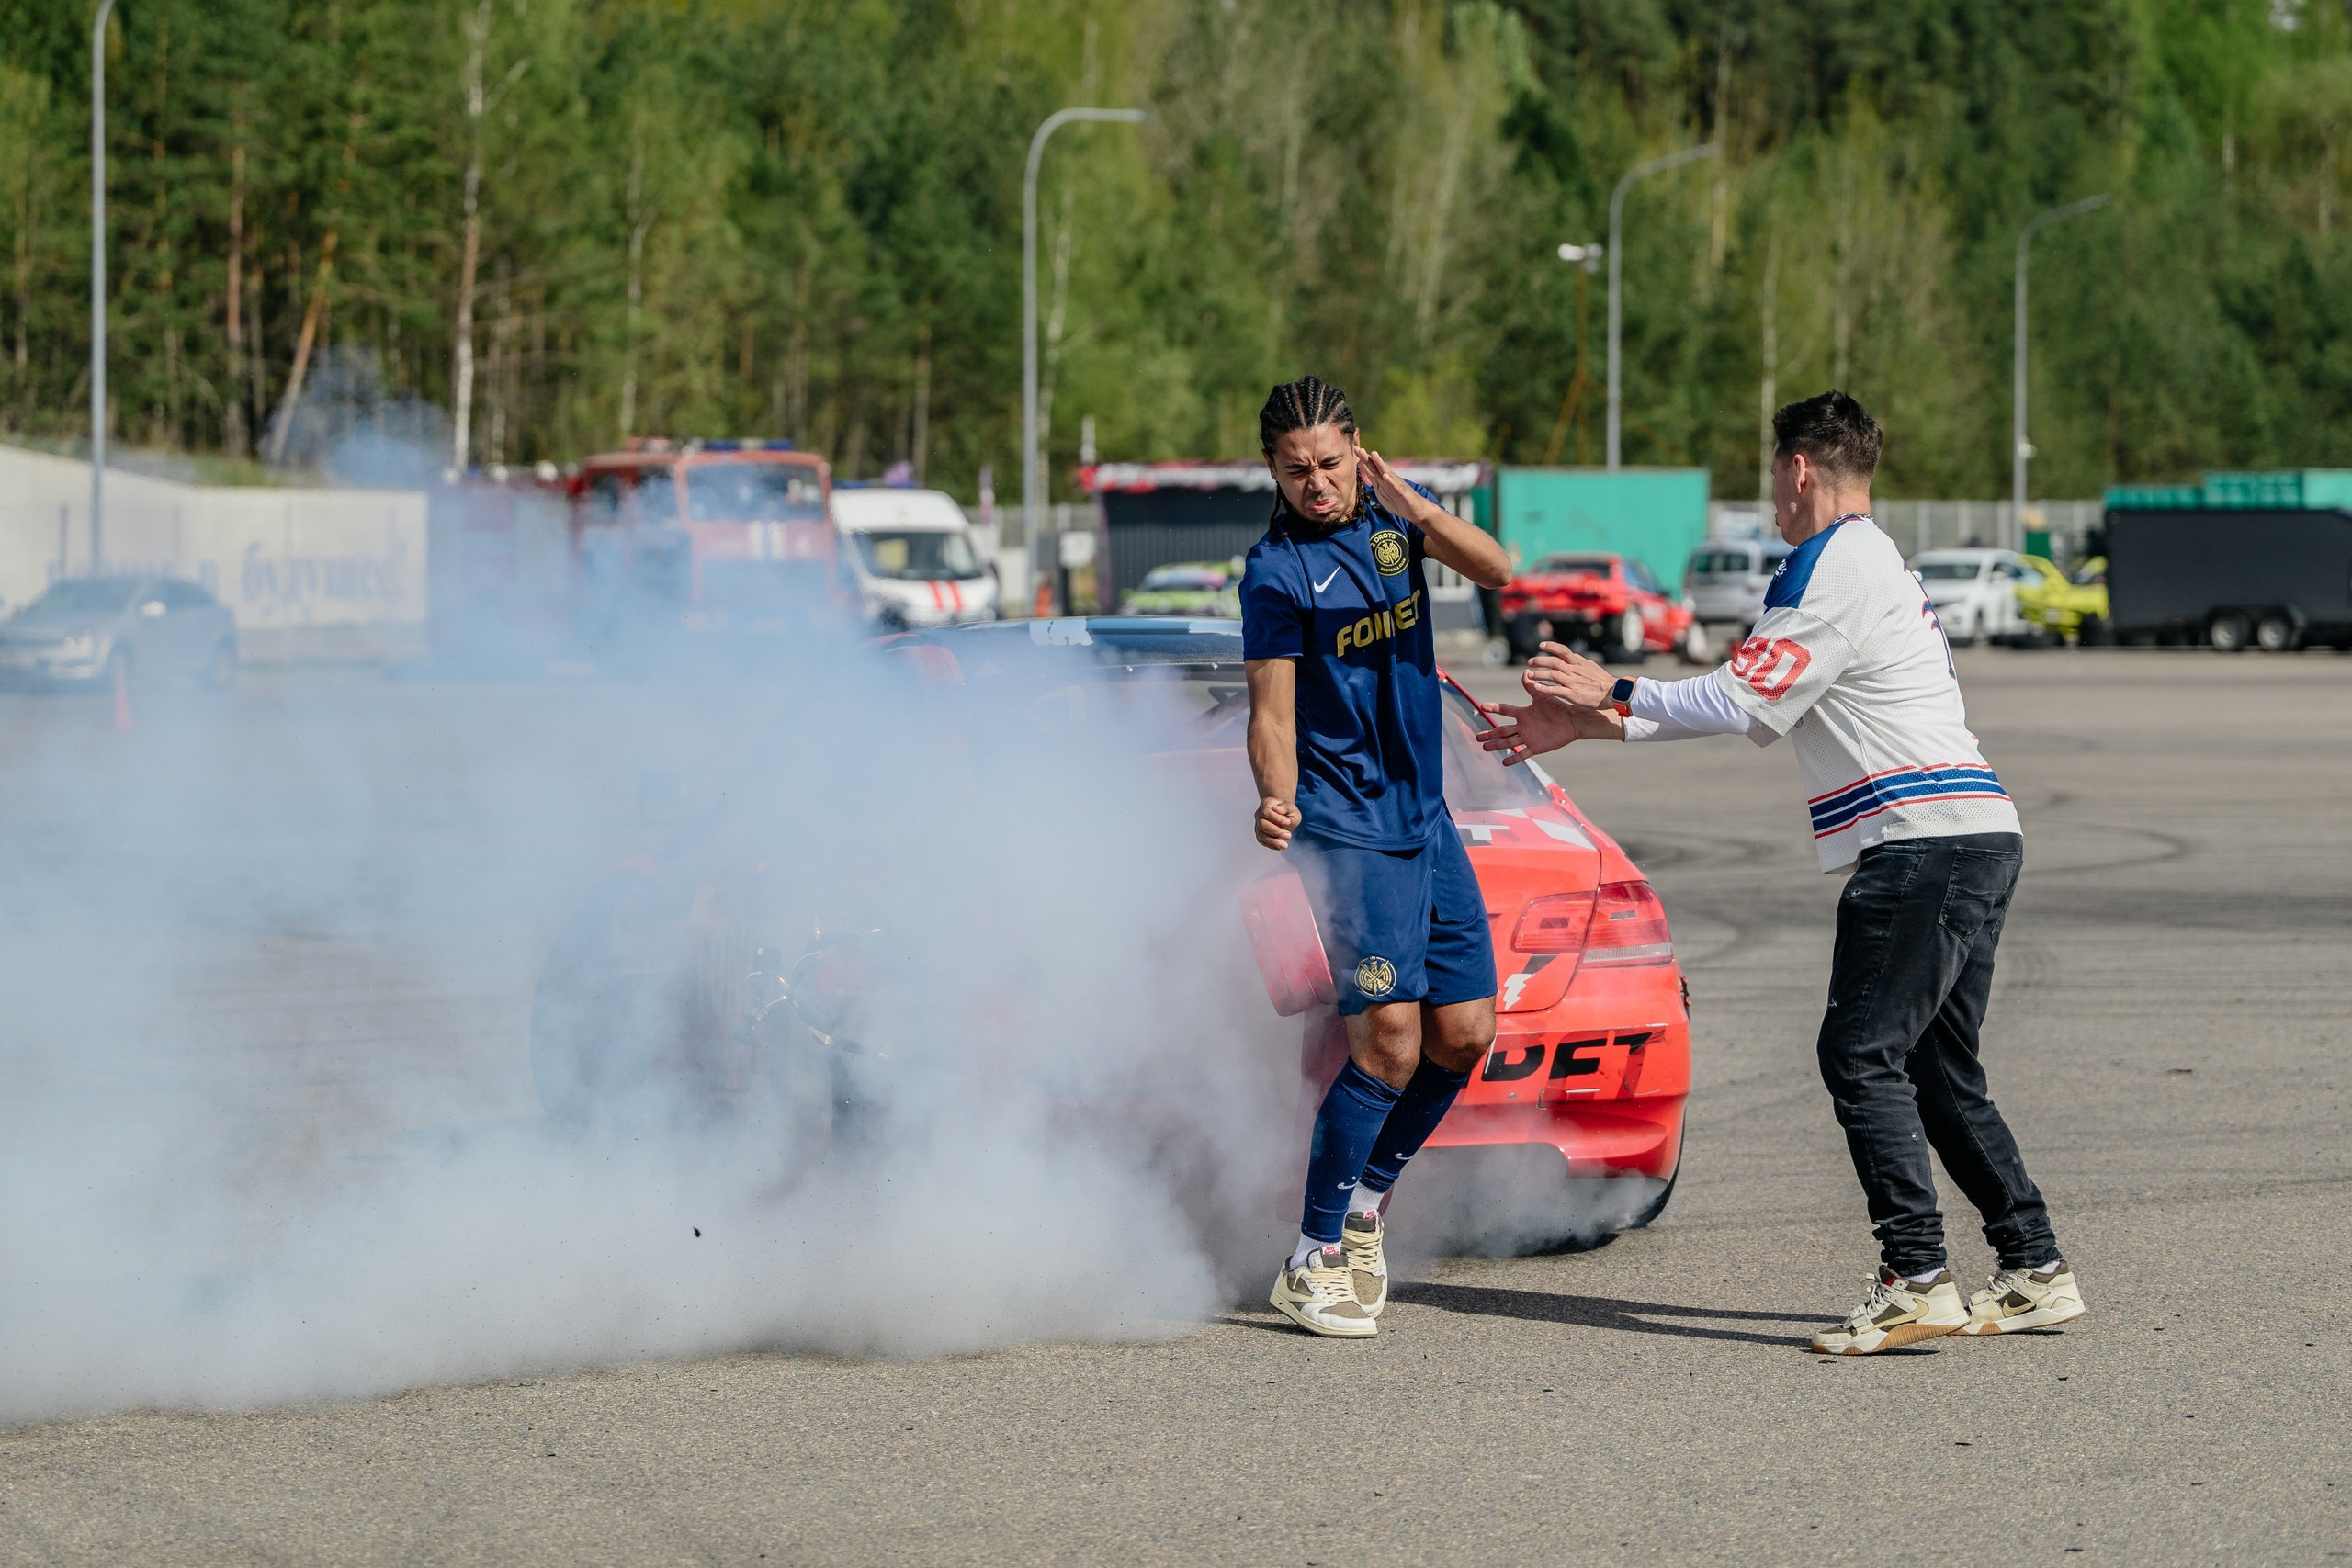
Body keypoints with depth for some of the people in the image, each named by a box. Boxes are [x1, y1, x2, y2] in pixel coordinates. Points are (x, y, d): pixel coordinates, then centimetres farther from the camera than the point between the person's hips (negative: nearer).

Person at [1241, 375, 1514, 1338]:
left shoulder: (1391, 514, 6)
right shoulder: (1275, 570, -11)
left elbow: (1496, 571, -8)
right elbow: (1272, 714, -14)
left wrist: (1417, 509, -25)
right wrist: (1275, 799, -34)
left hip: (1427, 817, 7)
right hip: (1347, 829, -7)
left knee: (1465, 1037, 6)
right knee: (1391, 1041, -14)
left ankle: (1366, 1202, 24)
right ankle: (1312, 1264, -8)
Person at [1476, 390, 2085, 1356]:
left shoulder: (1833, 566, -8)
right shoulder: (1873, 561, 24)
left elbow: (1744, 702, -11)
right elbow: (1757, 713, 24)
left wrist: (1612, 695, 3)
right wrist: (1581, 728, 23)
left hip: (1923, 840, -10)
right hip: (1978, 839, 10)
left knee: (1861, 1058, -10)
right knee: (1936, 1072, 12)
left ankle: (1917, 1280, -16)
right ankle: (2035, 1273, 12)